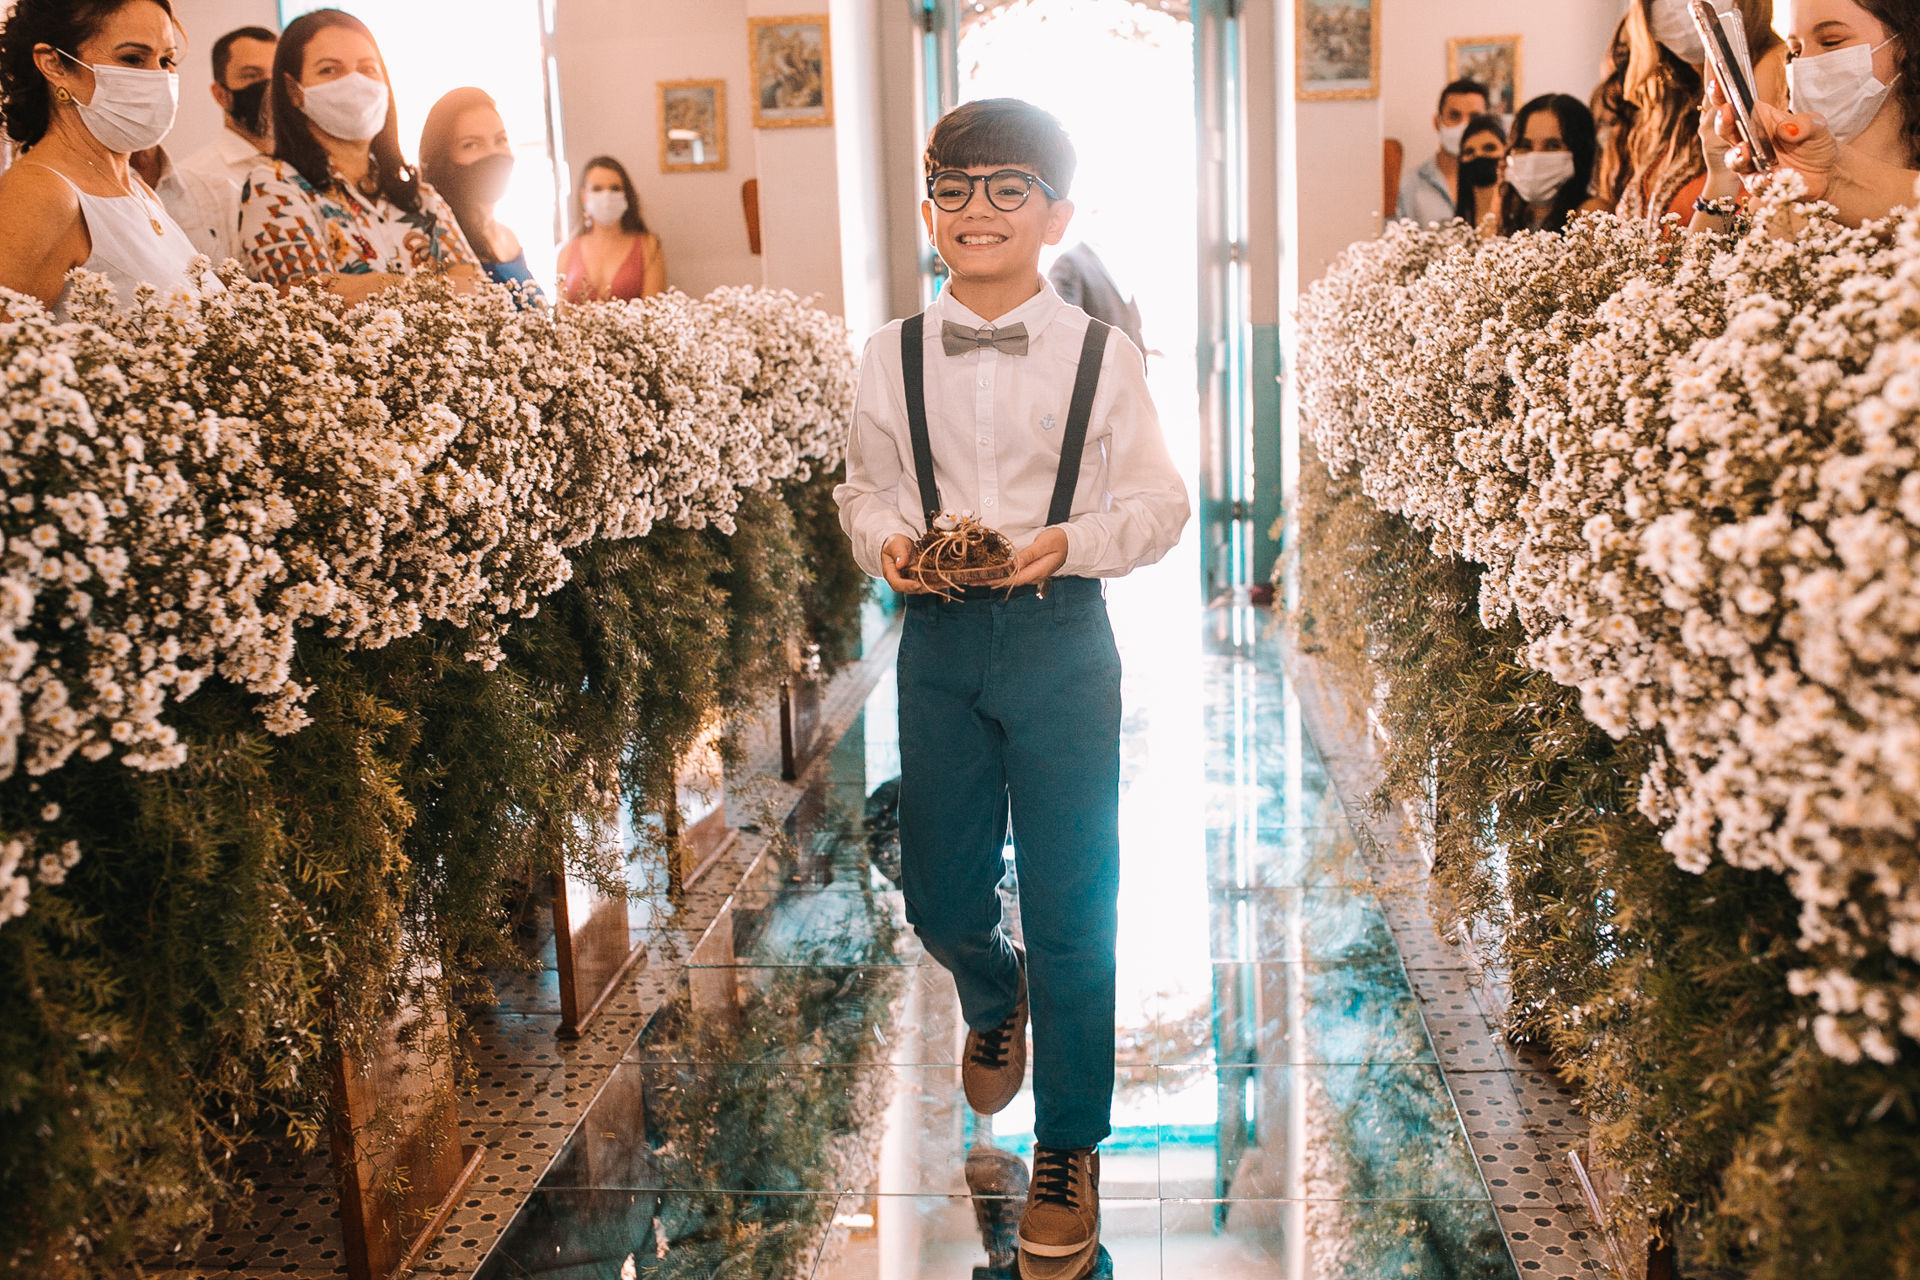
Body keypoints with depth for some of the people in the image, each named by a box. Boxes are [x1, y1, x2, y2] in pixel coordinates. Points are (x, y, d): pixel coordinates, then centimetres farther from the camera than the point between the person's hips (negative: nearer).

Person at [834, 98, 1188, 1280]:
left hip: (1062, 637, -2)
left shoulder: (1103, 355, -2)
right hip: (938, 640, 3)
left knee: (1073, 904, 1)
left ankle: (1070, 1150, 21)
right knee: (940, 894, 11)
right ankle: (996, 1002, 49)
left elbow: (1160, 504, 0)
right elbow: (866, 489, 12)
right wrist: (886, 543, -11)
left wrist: (1065, 542, -18)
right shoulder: (892, 356, 4)